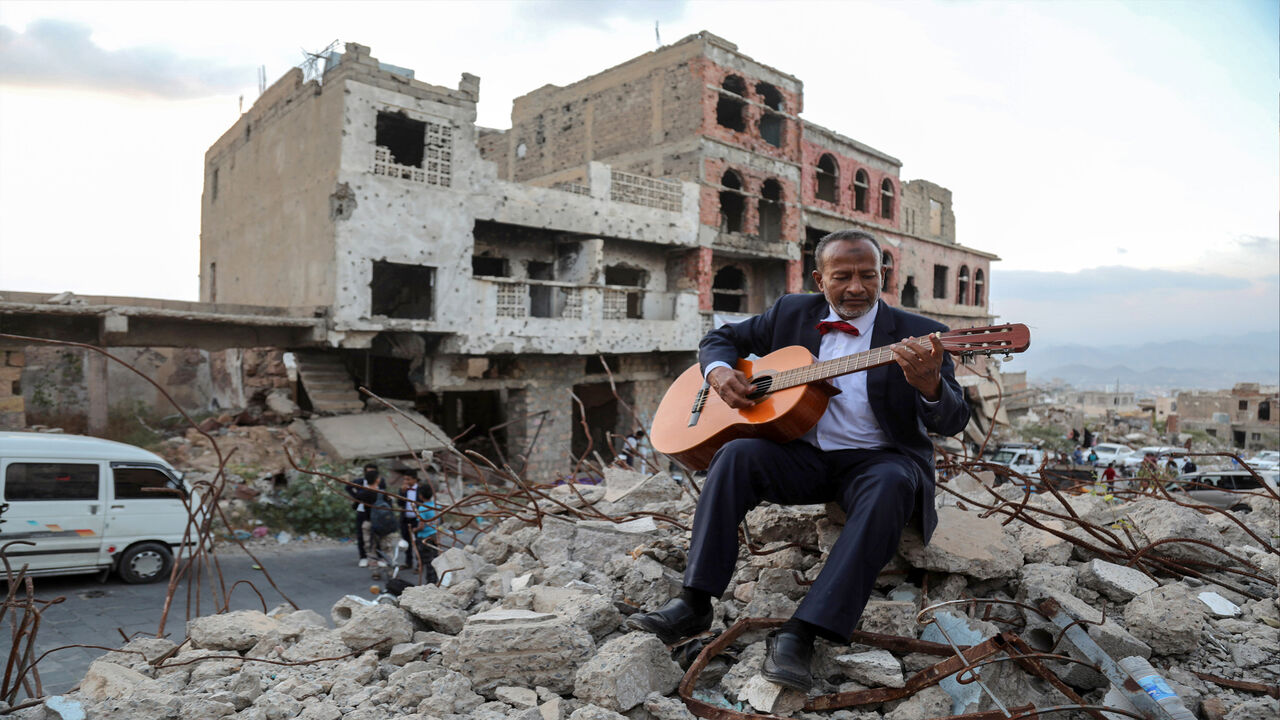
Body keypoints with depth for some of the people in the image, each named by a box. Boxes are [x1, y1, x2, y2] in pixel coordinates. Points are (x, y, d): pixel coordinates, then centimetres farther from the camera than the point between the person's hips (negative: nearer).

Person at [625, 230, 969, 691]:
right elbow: (722, 337, 18)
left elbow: (953, 423, -13)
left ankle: (799, 635, -39)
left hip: (877, 459, -2)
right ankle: (693, 605, -24)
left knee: (892, 485, -36)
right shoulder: (791, 314, 7)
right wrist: (719, 372, -7)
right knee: (737, 454, -26)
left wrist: (929, 384, -37)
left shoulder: (917, 335, -3)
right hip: (802, 456, 3)